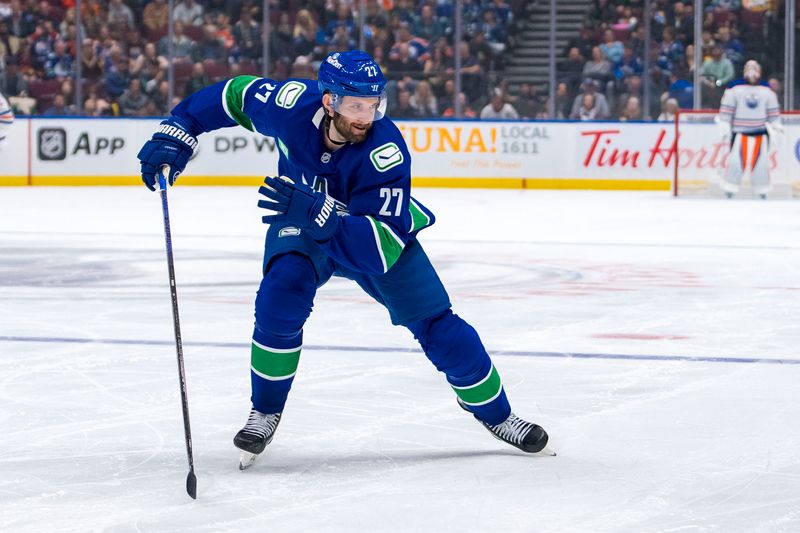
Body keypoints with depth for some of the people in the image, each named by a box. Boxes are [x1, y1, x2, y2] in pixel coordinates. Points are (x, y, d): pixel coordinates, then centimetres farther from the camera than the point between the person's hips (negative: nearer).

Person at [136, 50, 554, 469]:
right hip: (300, 228, 1)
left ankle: (496, 414, 18)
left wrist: (316, 213, -56)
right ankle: (265, 411, -8)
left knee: (436, 323, -6)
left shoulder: (386, 151, -38)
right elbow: (232, 95, -10)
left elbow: (381, 247, -44)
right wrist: (177, 132, -18)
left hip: (378, 226, -1)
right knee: (282, 293, -28)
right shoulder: (293, 104, -31)